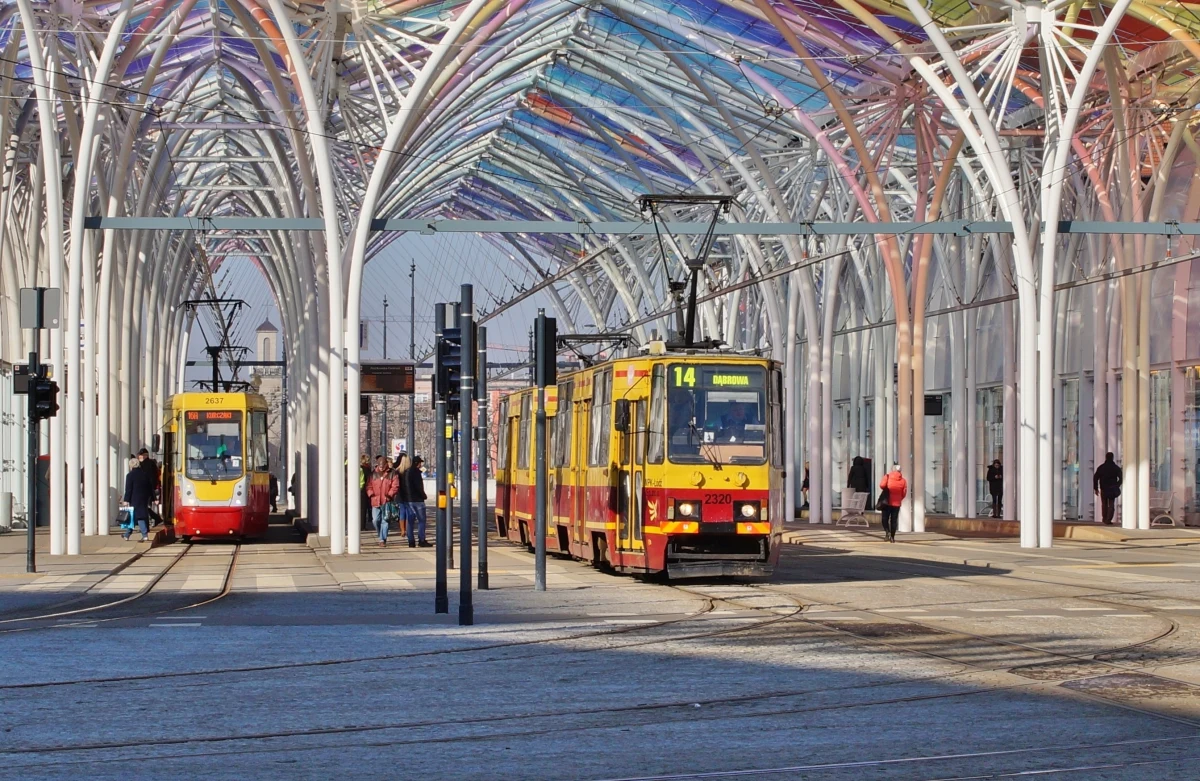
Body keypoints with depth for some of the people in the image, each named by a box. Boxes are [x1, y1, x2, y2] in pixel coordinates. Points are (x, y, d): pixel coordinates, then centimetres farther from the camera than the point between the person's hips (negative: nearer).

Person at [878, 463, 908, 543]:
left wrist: (887, 490, 5)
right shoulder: (903, 480, 3)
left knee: (885, 518, 7)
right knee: (894, 520, 8)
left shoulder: (887, 477, -3)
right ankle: (892, 537, 8)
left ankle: (887, 531, -17)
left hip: (887, 502, -2)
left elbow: (882, 485, -16)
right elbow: (904, 492, -1)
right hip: (897, 503, 2)